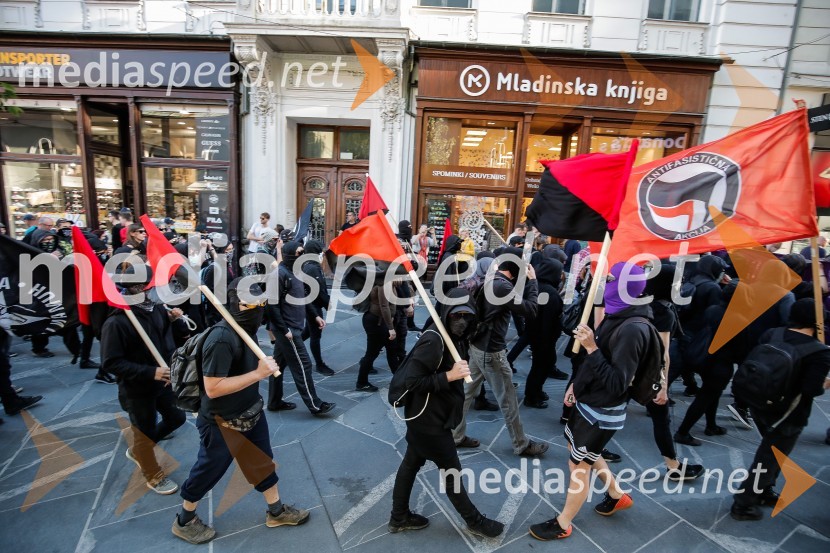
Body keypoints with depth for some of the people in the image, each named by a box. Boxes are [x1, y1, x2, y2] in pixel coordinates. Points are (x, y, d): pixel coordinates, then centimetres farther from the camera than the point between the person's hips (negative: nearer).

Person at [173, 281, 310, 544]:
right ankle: (184, 521, 44)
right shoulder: (221, 338, -31)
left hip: (250, 413, 8)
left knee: (263, 461, 20)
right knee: (208, 471, 16)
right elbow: (212, 388, -31)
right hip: (221, 423, -8)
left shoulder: (246, 329, -3)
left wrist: (266, 365, -1)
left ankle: (276, 511, 40)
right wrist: (258, 374, -31)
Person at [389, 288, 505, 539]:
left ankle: (399, 518, 39)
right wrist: (449, 376, -28)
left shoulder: (457, 337, 2)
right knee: (452, 470, 11)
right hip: (428, 418, -9)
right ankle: (474, 520, 33)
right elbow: (412, 381, -28)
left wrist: (461, 371, -4)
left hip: (432, 415, 9)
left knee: (411, 464, 21)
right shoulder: (433, 340, -27)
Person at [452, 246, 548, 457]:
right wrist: (532, 280, -12)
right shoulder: (502, 286, -25)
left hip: (477, 344, 9)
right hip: (491, 351, -9)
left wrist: (524, 280, 3)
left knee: (467, 392, 17)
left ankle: (456, 435, 30)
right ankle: (521, 444, 28)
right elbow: (530, 309, -21)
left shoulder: (489, 279, 3)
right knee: (508, 400, 9)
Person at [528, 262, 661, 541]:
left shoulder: (633, 329, -28)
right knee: (582, 452, 27)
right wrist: (577, 383, 14)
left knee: (579, 465, 7)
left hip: (602, 411, -9)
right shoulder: (616, 316, 0)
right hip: (588, 400, 9)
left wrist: (591, 348, -32)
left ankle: (563, 524, 28)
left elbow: (617, 383, -28)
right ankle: (617, 495, 48)